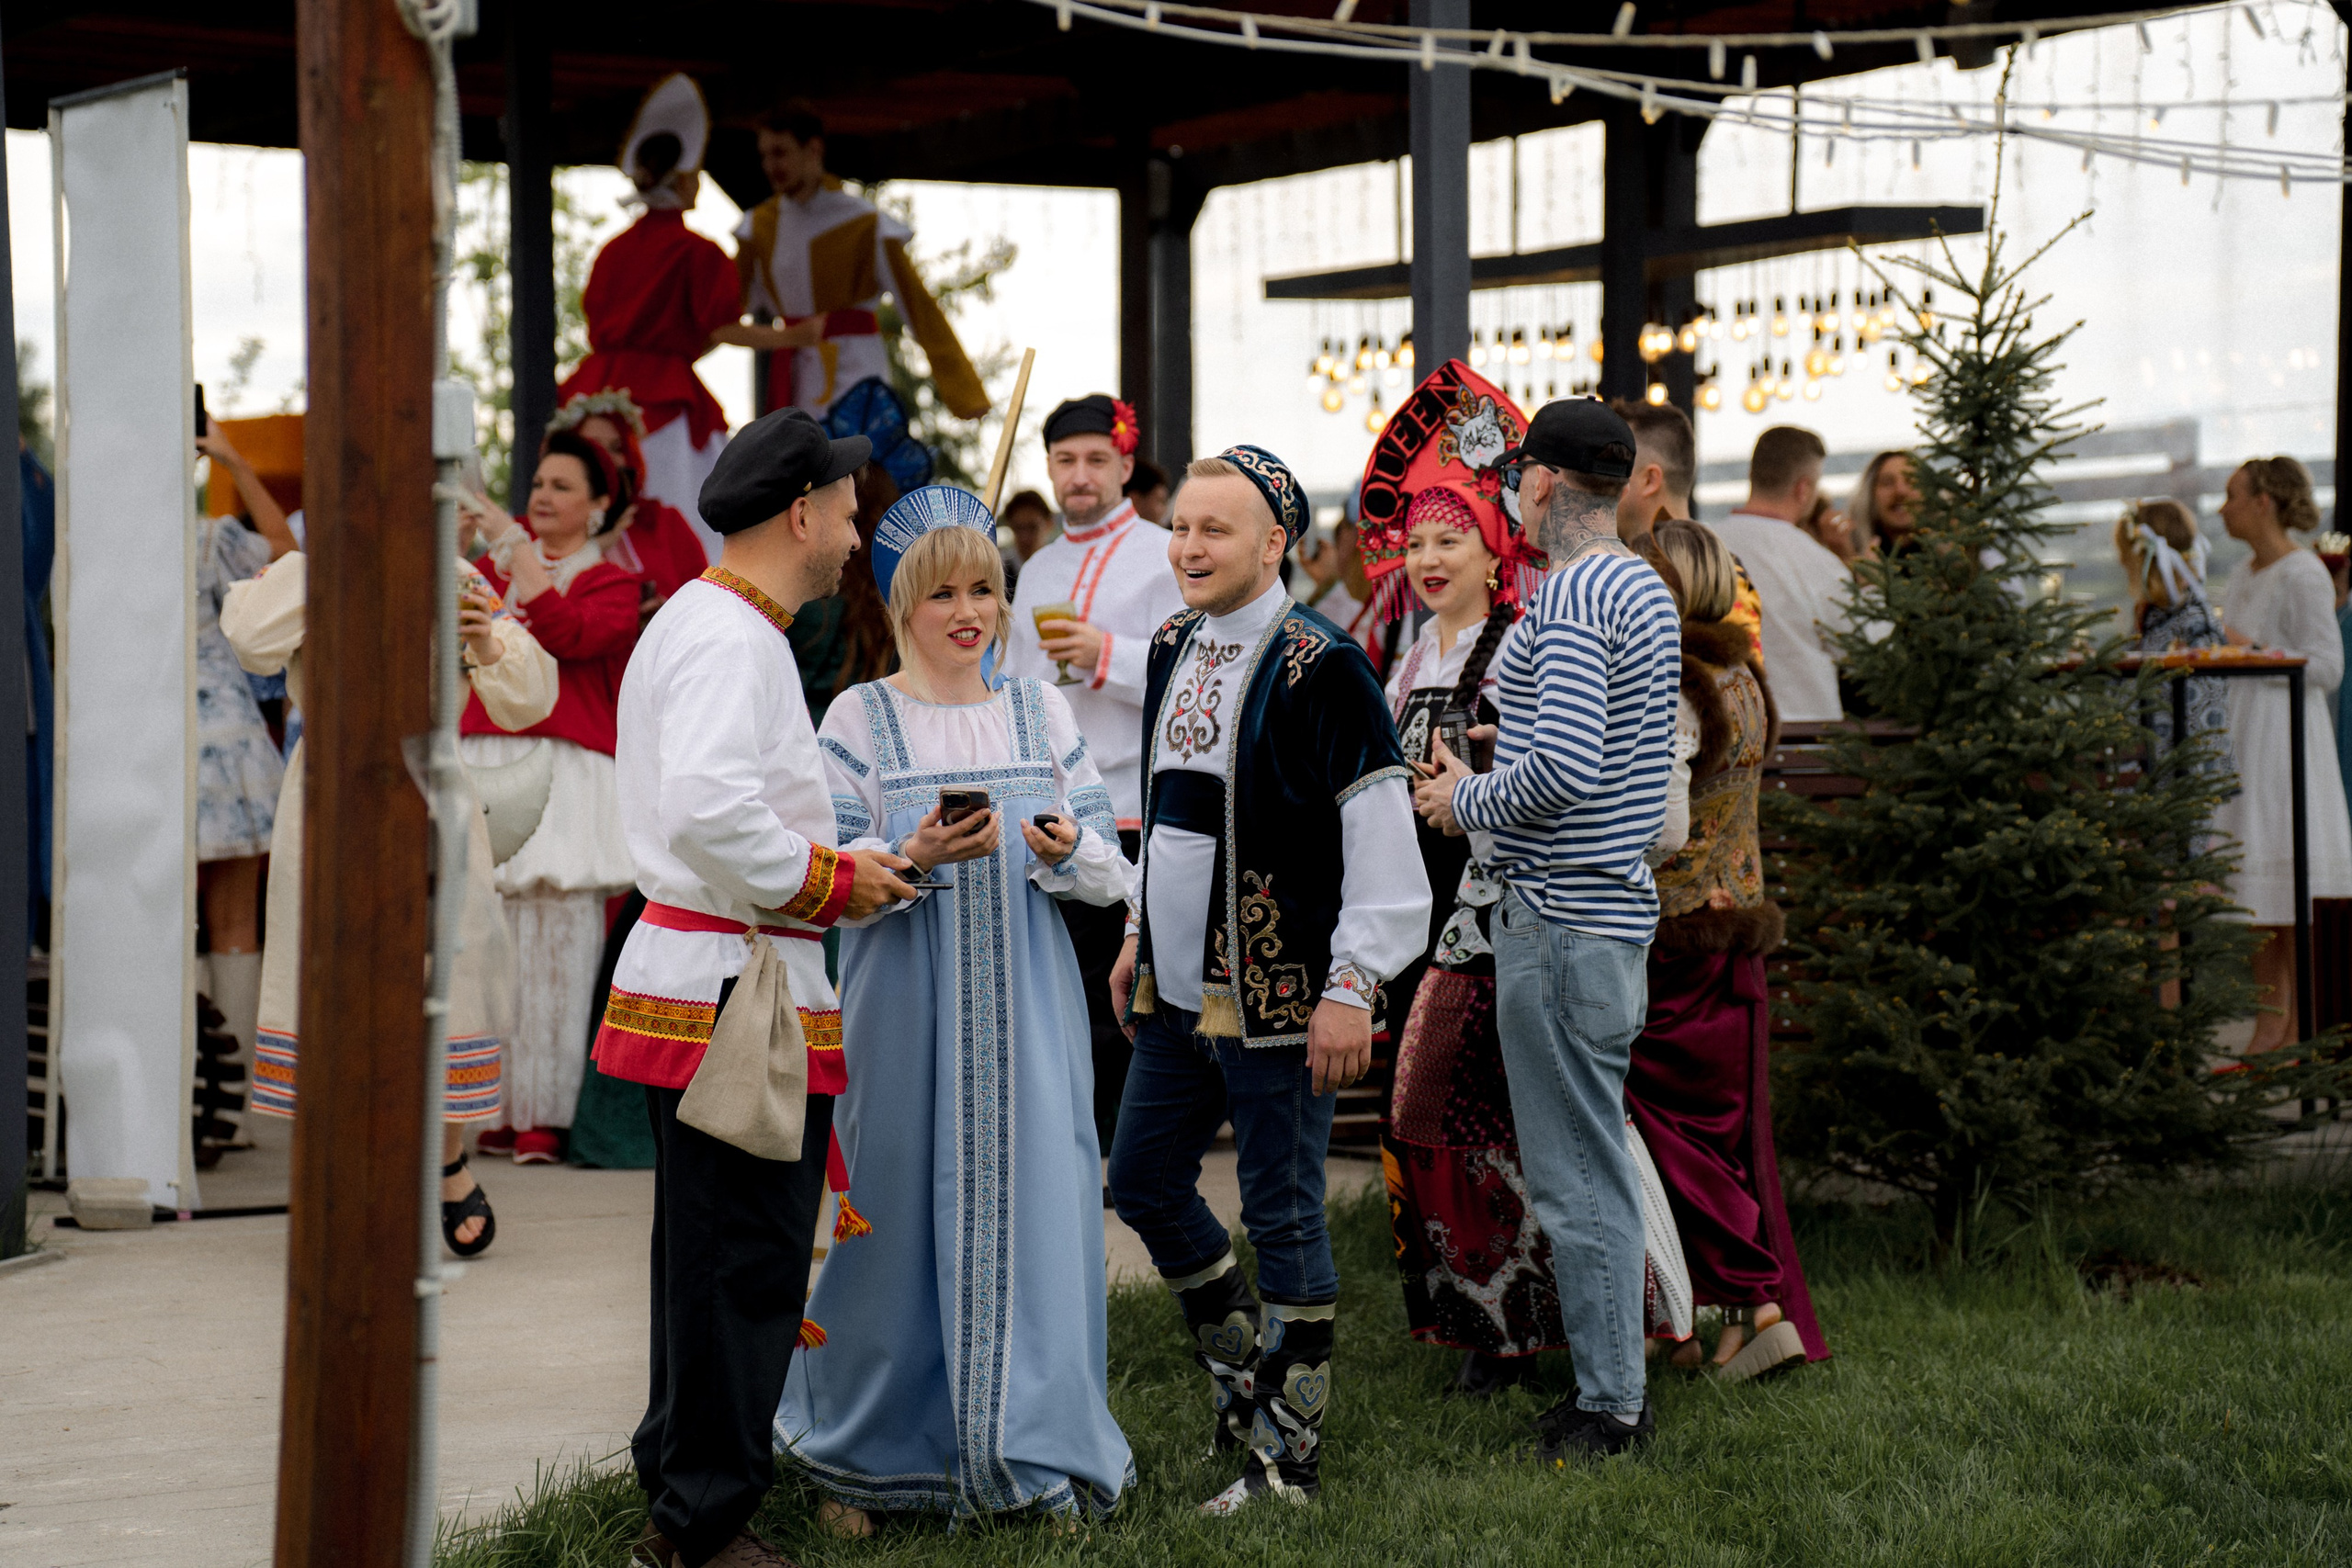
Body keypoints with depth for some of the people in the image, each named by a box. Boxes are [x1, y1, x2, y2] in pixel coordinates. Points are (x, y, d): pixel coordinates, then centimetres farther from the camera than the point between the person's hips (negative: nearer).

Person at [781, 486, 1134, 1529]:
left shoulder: (1039, 712, 9)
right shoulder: (861, 719, 1)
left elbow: (1112, 876, 7)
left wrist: (1068, 850, -15)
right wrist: (914, 856, -22)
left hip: (1023, 1010, 2)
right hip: (903, 1008, -2)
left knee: (1029, 1205, 1)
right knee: (896, 1216, 0)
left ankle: (1031, 1456, 11)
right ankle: (866, 1459, 15)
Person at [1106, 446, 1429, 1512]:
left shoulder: (1321, 670, -15)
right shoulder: (1173, 650, 10)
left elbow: (1383, 843, -15)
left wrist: (1351, 988, -17)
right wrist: (1141, 933, 22)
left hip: (1275, 1003, -8)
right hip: (1176, 990, 8)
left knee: (1282, 1220, -1)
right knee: (1143, 1183, 15)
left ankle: (1290, 1459, 9)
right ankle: (1244, 1371, 35)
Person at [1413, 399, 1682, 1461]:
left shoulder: (1570, 598, -17)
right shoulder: (1646, 588, 14)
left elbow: (1564, 771, -27)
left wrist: (1468, 803, -10)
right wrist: (1485, 779, 19)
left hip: (1562, 920, -10)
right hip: (1614, 901, 10)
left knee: (1578, 1175, -4)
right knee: (1595, 1161, 16)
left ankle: (1608, 1408, 0)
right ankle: (1612, 1392, 22)